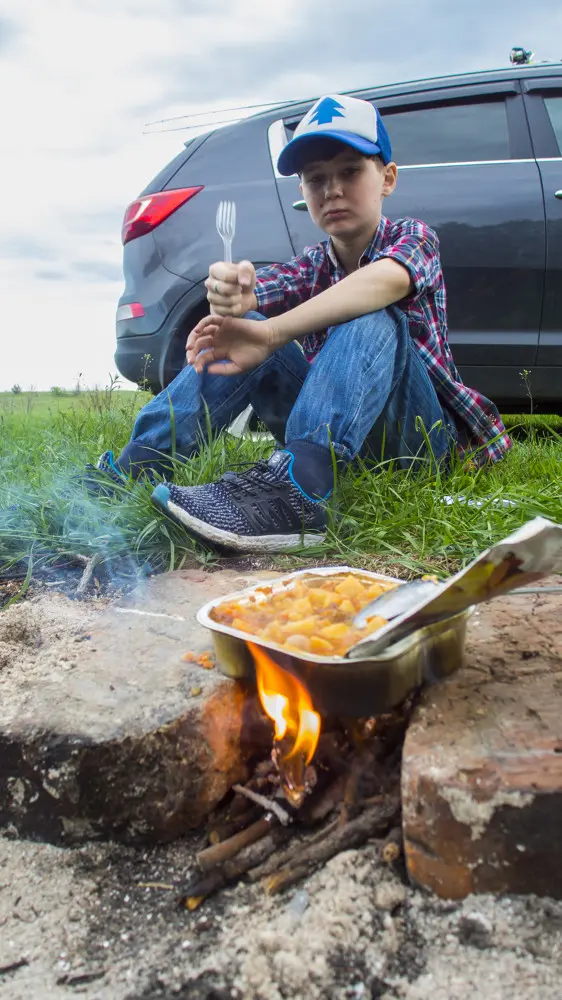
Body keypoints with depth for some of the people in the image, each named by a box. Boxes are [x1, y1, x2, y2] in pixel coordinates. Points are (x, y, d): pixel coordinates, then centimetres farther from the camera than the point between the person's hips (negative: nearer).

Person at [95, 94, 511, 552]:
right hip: (335, 434, 4)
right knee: (241, 330, -9)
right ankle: (129, 468, -14)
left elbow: (386, 280, -30)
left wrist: (271, 333, -40)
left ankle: (296, 487, -50)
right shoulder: (311, 267, 11)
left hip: (422, 430, -4)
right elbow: (251, 294, -11)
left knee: (371, 317, -29)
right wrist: (228, 292, -36)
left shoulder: (413, 237, -4)